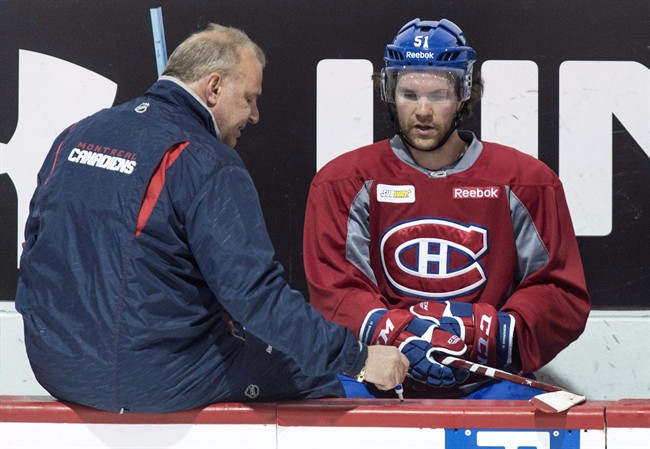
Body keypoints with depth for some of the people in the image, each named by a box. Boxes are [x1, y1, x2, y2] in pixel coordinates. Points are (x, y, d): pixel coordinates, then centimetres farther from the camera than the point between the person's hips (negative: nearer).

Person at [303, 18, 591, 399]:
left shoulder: (526, 182, 7)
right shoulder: (344, 182, 6)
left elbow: (565, 297, 5)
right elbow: (335, 293, 0)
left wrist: (486, 331, -13)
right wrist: (397, 335, -20)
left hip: (484, 379, 0)